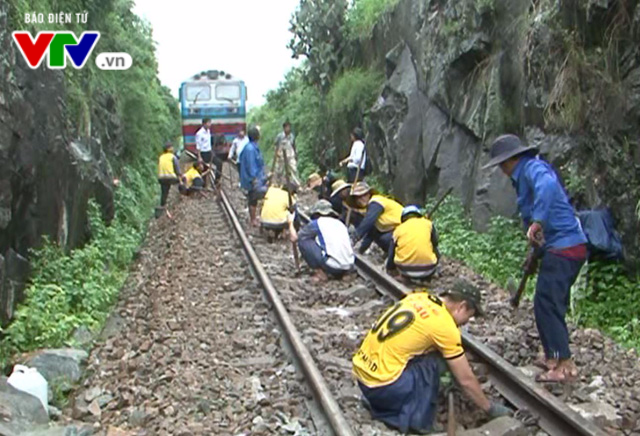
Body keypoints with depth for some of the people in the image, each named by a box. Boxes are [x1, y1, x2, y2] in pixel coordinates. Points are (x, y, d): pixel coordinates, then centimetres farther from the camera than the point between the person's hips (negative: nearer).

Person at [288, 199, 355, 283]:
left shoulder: (316, 223, 6)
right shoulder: (340, 223, 21)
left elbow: (294, 238, 13)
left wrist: (290, 223, 32)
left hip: (334, 266, -6)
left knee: (303, 241, 6)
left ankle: (320, 273, 5)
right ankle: (340, 273, 15)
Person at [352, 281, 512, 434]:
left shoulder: (418, 297, 9)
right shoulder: (445, 326, -11)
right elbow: (466, 380, -3)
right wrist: (491, 409, 12)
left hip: (361, 369, 8)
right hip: (381, 385, -8)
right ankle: (417, 421, 2)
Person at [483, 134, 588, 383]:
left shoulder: (533, 168, -12)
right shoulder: (525, 175, 19)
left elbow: (547, 186, -35)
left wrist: (537, 222, -38)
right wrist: (537, 249, 19)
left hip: (564, 247, -10)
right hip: (559, 247, 10)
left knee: (547, 304, -9)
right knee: (548, 305, 16)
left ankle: (565, 365, -4)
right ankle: (553, 357, 26)